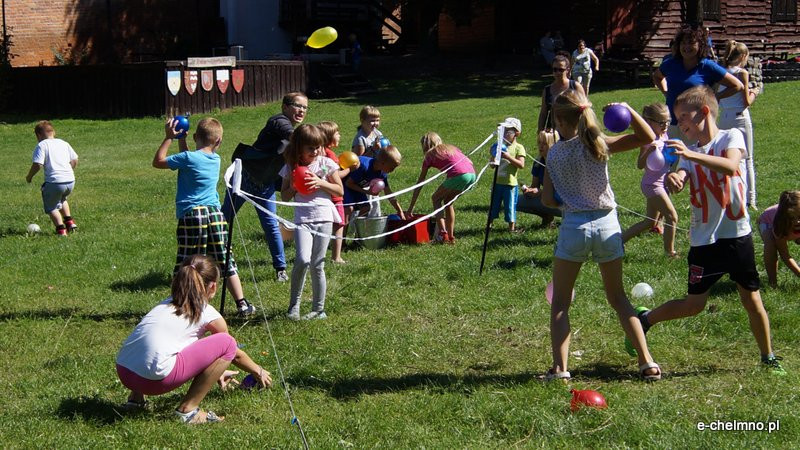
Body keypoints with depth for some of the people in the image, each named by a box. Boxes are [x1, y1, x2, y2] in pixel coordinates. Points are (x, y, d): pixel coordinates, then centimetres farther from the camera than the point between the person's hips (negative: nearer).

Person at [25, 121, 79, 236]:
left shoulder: (42, 145, -3)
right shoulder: (64, 143, 15)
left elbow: (38, 165, -12)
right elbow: (75, 161, 16)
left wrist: (29, 176, 3)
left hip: (54, 182, -6)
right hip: (70, 181, 6)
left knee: (51, 207, 9)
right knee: (62, 199, 34)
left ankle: (61, 229, -7)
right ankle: (69, 221, 24)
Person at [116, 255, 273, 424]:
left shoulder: (168, 303, 26)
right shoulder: (208, 313, 8)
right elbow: (235, 353, 26)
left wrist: (216, 372, 56)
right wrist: (259, 371, 44)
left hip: (123, 371, 8)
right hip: (155, 377, -8)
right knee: (226, 343, 1)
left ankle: (135, 398, 27)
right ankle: (188, 409, 1)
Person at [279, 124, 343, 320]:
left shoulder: (326, 164, 3)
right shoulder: (291, 168, 6)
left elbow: (340, 191, 5)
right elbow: (284, 196, 11)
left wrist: (320, 183, -9)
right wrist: (294, 186, -8)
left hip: (324, 218, 0)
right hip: (302, 219, 0)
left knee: (317, 266, 2)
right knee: (302, 260, -20)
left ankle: (318, 309, 14)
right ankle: (294, 303, -5)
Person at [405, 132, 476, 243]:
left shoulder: (430, 155, 17)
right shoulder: (451, 148, 32)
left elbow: (419, 183, 19)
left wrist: (410, 208, 22)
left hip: (458, 175, -6)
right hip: (472, 175, 6)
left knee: (436, 199, 16)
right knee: (448, 200, 26)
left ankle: (442, 233, 0)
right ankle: (451, 236, 25)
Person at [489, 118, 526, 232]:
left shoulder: (518, 148, -4)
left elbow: (521, 165, -16)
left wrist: (508, 157, -22)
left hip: (510, 184, -5)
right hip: (497, 182, 5)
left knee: (510, 207, 1)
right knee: (493, 205, 13)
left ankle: (512, 228, 10)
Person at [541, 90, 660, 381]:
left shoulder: (554, 154, -2)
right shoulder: (598, 143, -5)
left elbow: (548, 200, -1)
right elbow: (648, 137, -6)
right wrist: (627, 110, -11)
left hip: (574, 226, -1)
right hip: (607, 225, 2)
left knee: (560, 301, 10)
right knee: (618, 297, 15)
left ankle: (559, 368, -1)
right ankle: (647, 362, 10)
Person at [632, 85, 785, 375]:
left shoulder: (731, 137, -4)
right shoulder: (688, 153, 6)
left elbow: (730, 166, -26)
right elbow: (679, 182, -13)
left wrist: (692, 155, -40)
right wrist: (673, 179, -38)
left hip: (737, 234, -2)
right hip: (704, 239, 2)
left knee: (752, 300, 5)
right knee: (694, 305, 3)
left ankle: (768, 357, 20)